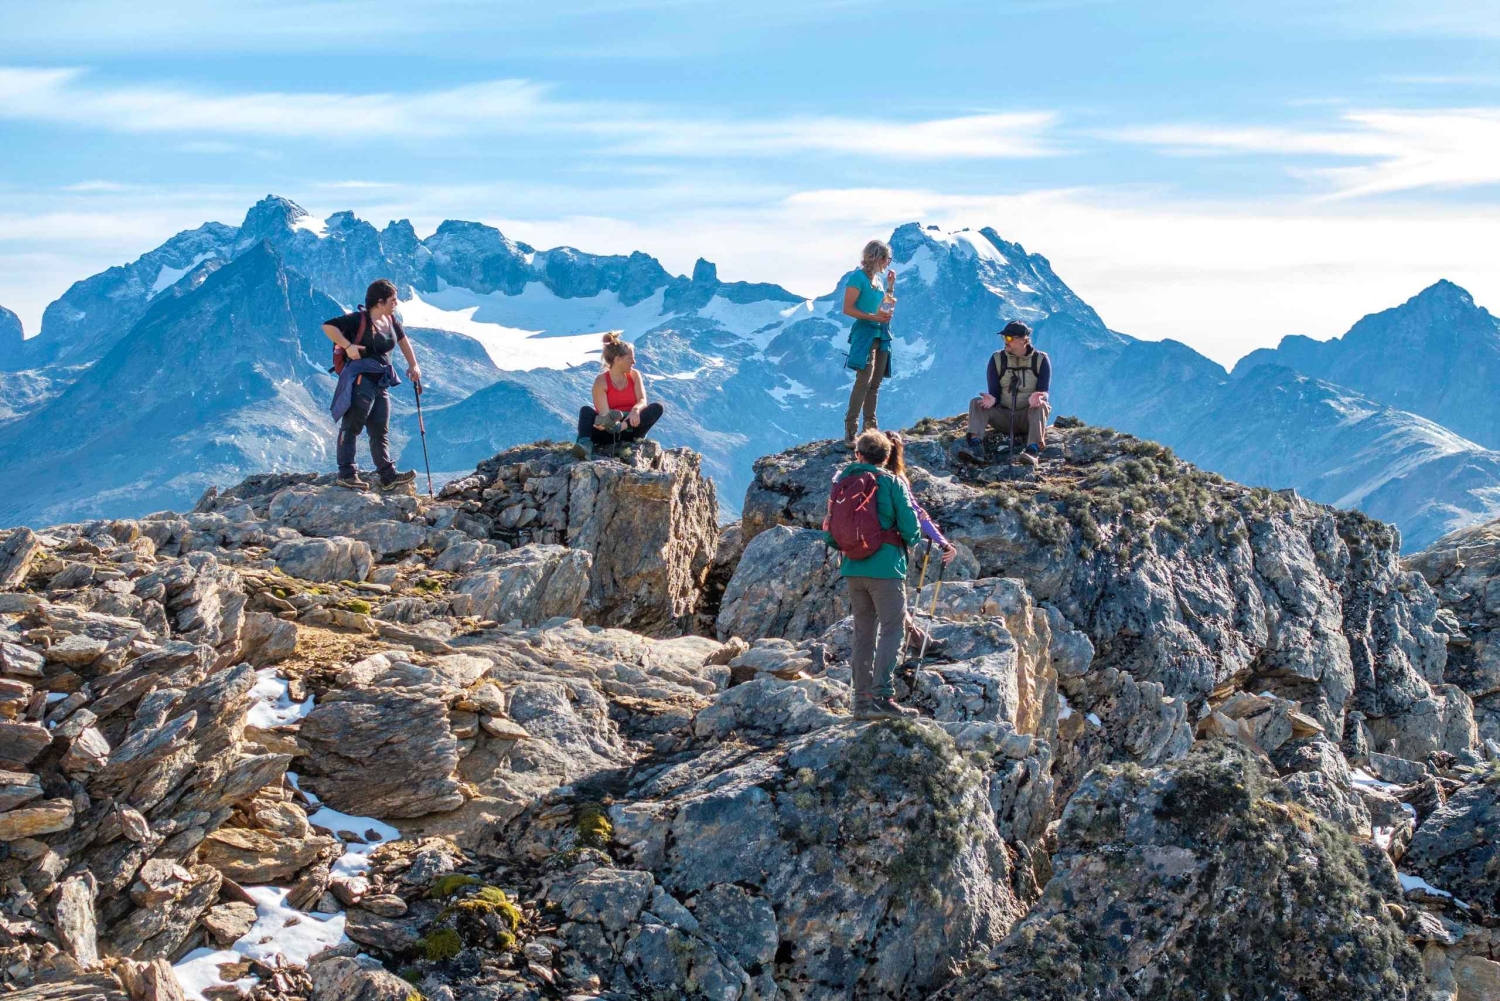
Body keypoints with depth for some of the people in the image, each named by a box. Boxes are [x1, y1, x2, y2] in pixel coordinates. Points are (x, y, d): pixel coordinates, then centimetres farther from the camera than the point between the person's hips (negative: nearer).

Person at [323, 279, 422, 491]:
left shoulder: (390, 321, 11)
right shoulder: (359, 319, -12)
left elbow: (403, 340, 26)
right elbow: (328, 326, -17)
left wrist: (413, 365, 18)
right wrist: (348, 346, -21)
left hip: (381, 384, 8)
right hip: (360, 381, -8)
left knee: (380, 431, 9)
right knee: (352, 426, -6)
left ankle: (388, 476, 10)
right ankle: (346, 473, -5)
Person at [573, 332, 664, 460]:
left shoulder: (634, 375, 7)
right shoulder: (601, 382, -5)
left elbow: (643, 401, -6)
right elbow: (605, 414, -15)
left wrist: (636, 409, -32)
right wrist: (604, 423, -41)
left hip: (631, 428, 3)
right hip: (609, 434, -2)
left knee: (657, 407, -21)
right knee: (585, 410, -26)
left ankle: (620, 427, -46)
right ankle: (585, 445, -56)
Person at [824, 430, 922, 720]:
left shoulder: (840, 483, 8)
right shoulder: (890, 483, -6)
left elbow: (830, 534, 9)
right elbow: (910, 528, -7)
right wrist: (911, 540, 15)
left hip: (852, 569, 5)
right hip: (885, 568, -5)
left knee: (863, 633, 12)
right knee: (891, 630, -5)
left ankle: (862, 699, 12)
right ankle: (883, 696, -17)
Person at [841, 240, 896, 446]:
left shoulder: (879, 279, 15)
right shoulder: (858, 277, -9)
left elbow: (889, 307, 20)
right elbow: (848, 309, -14)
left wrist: (891, 285, 9)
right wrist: (873, 317, -21)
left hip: (882, 335, 9)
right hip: (865, 332, -8)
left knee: (875, 383, 8)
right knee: (864, 380, -19)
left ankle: (870, 427, 12)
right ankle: (850, 430, -20)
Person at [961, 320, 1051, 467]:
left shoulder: (1041, 360, -4)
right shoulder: (997, 359, 1)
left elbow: (1044, 392, -11)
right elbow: (995, 391, -3)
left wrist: (1038, 397, -36)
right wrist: (992, 399, -29)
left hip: (1029, 416, -2)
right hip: (1003, 416, 2)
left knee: (1040, 406, -34)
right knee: (976, 402, -20)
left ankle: (1033, 450, -50)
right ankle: (975, 444, -40)